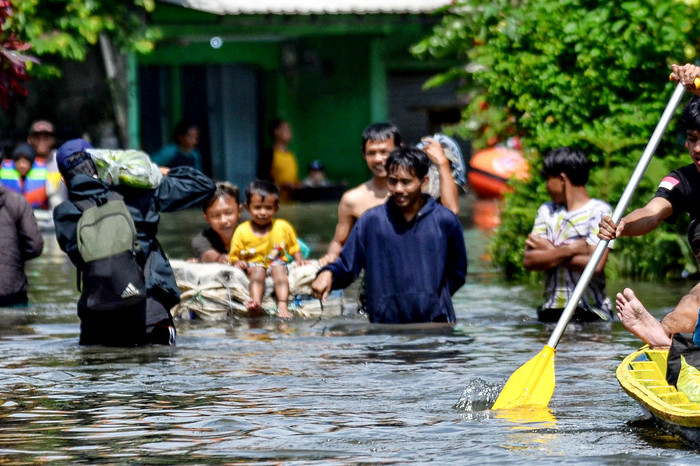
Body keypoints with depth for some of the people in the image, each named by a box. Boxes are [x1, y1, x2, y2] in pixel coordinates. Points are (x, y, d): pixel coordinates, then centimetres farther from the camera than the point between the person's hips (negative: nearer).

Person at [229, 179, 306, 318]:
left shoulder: (283, 227, 4)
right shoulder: (241, 231, 1)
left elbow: (294, 248, 13)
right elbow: (234, 256, 5)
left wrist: (299, 260, -6)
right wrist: (238, 263, -16)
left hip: (276, 263, 1)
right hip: (254, 264, -1)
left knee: (278, 268, -33)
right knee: (257, 270, -35)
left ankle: (282, 306, -49)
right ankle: (256, 303, -58)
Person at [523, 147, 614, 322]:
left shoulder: (599, 211, -2)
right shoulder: (547, 211, 16)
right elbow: (528, 261, 4)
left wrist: (551, 252, -4)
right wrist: (568, 251, -9)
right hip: (550, 313, 4)